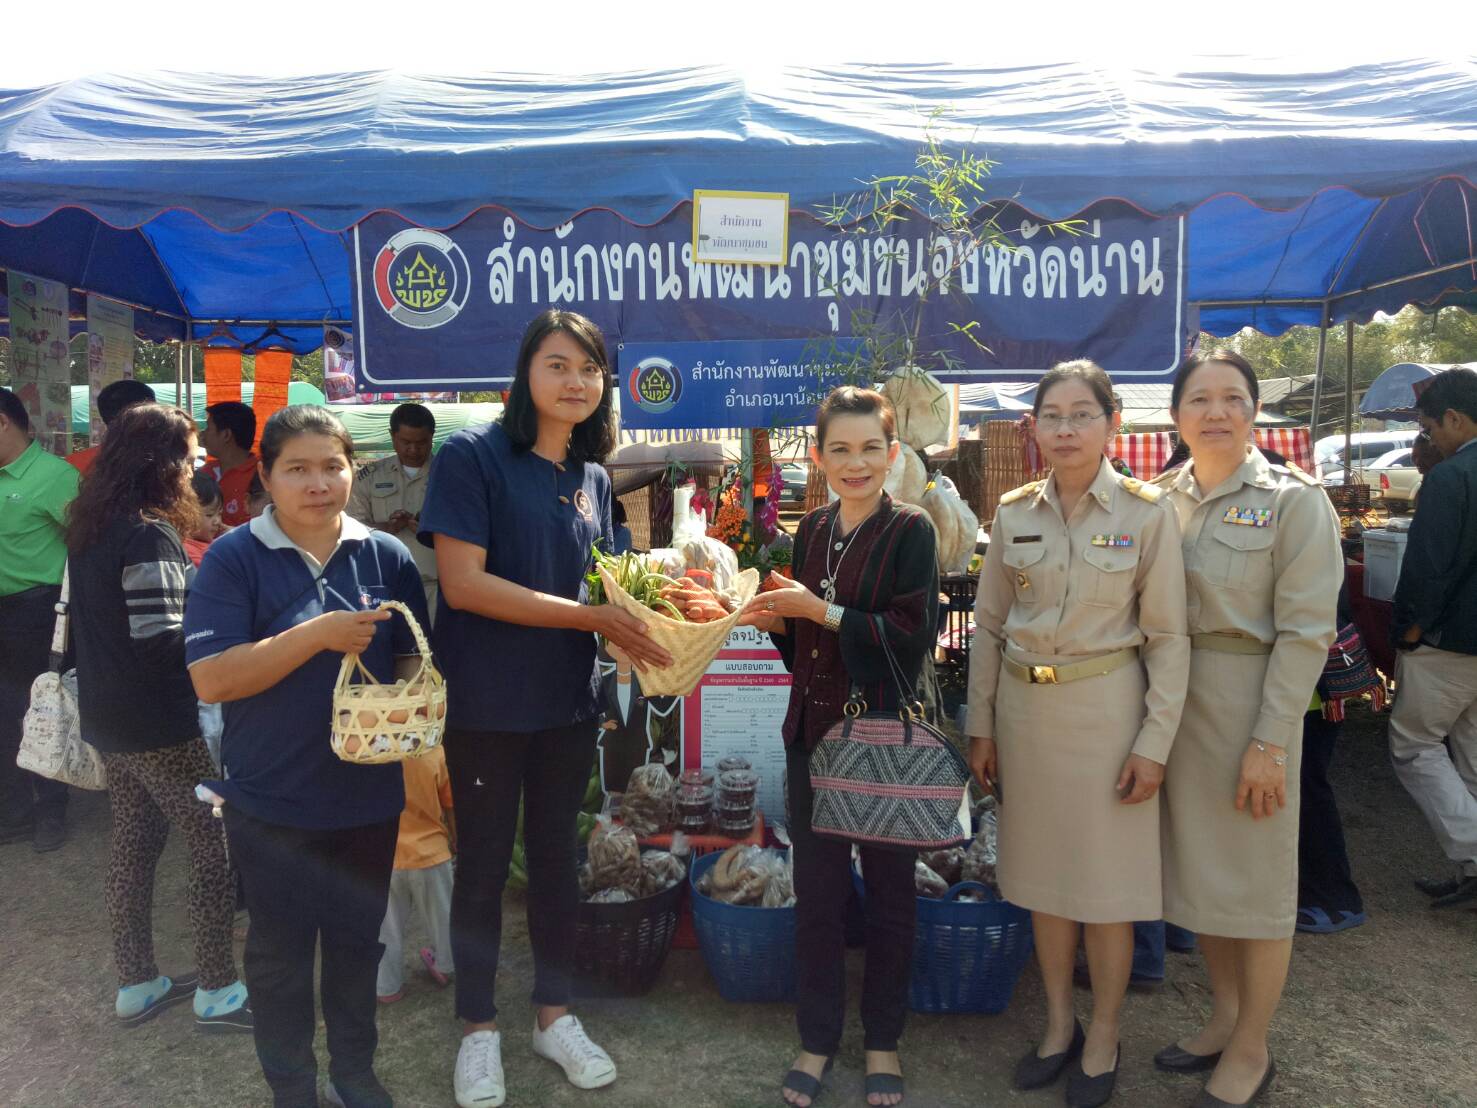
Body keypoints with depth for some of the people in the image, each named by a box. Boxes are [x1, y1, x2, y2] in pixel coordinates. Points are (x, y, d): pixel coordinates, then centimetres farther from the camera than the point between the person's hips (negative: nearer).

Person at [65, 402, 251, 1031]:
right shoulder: (150, 537, -21)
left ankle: (135, 985, 30)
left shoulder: (88, 529, 7)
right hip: (161, 727, -9)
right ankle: (216, 991, 11)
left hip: (108, 718, 9)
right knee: (216, 847, 2)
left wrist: (198, 584, 13)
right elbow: (162, 643, -24)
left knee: (132, 846, 18)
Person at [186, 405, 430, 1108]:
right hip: (272, 802, -2)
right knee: (280, 951, 15)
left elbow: (412, 660, 7)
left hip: (368, 793, 3)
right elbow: (210, 679, -18)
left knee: (357, 940, 19)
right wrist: (318, 634, -26)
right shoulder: (233, 560, -10)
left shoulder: (387, 557, -2)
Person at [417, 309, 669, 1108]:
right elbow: (463, 583, -20)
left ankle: (554, 1014, 34)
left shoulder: (592, 479, 8)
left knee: (555, 853, 16)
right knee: (484, 861, 10)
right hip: (487, 704, -5)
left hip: (569, 701, 5)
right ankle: (479, 1027, 30)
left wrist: (631, 622, -7)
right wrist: (591, 616, -21)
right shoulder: (472, 457, -11)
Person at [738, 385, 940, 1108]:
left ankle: (883, 1041, 29)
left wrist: (821, 611, -19)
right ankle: (817, 1038, 28)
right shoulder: (812, 531, 9)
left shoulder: (910, 530, -7)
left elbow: (912, 637, -15)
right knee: (817, 890, 11)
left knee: (889, 891, 10)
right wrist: (773, 619, -4)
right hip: (815, 730, 4)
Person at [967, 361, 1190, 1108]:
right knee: (1041, 873, 14)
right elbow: (988, 626, 7)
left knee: (1106, 881, 7)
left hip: (1105, 708, -3)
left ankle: (1103, 1039, 28)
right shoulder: (1014, 512, 2)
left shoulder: (1146, 512, -7)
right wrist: (981, 726, 6)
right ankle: (1058, 1024, 33)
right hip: (1025, 708, 3)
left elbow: (1168, 638, -5)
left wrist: (1154, 742, -9)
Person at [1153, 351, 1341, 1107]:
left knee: (1256, 879, 8)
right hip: (1171, 701, 5)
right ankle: (1225, 1017, 36)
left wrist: (1270, 741, -16)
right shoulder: (1162, 498, 4)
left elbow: (1305, 631, -12)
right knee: (1197, 868, 16)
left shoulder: (1293, 500, -9)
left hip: (1250, 703, -5)